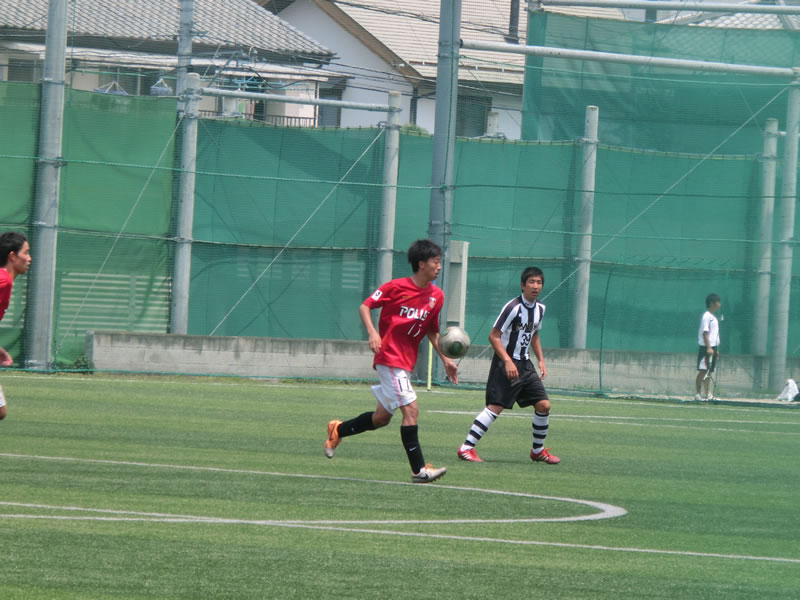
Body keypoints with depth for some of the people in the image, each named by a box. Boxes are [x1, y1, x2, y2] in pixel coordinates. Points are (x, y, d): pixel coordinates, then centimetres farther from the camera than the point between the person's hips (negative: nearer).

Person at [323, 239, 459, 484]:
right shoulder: (396, 287, -11)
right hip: (389, 357, -8)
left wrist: (445, 359, 11)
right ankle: (419, 470, -16)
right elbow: (365, 306, -4)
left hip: (407, 362, 8)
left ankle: (337, 430, 37)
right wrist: (372, 332, -21)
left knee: (382, 417, 15)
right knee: (410, 409, -16)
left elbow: (432, 330, 19)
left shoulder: (437, 296, 8)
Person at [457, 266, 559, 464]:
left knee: (544, 405, 2)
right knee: (495, 407, -16)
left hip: (525, 365, 8)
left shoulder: (540, 309, 8)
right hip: (505, 364, -8)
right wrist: (508, 361, -24)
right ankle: (466, 448, -14)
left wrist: (541, 360, 17)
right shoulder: (513, 307, -16)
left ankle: (538, 450, 18)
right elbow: (494, 336, -16)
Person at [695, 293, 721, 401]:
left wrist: (716, 349, 22)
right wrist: (709, 348, -23)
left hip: (712, 348, 9)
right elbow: (705, 333, -17)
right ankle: (698, 393, -5)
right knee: (703, 371, -7)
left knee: (709, 372, 9)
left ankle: (707, 394, 11)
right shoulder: (706, 316, -11)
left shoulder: (713, 317, 18)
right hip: (705, 347, -9)